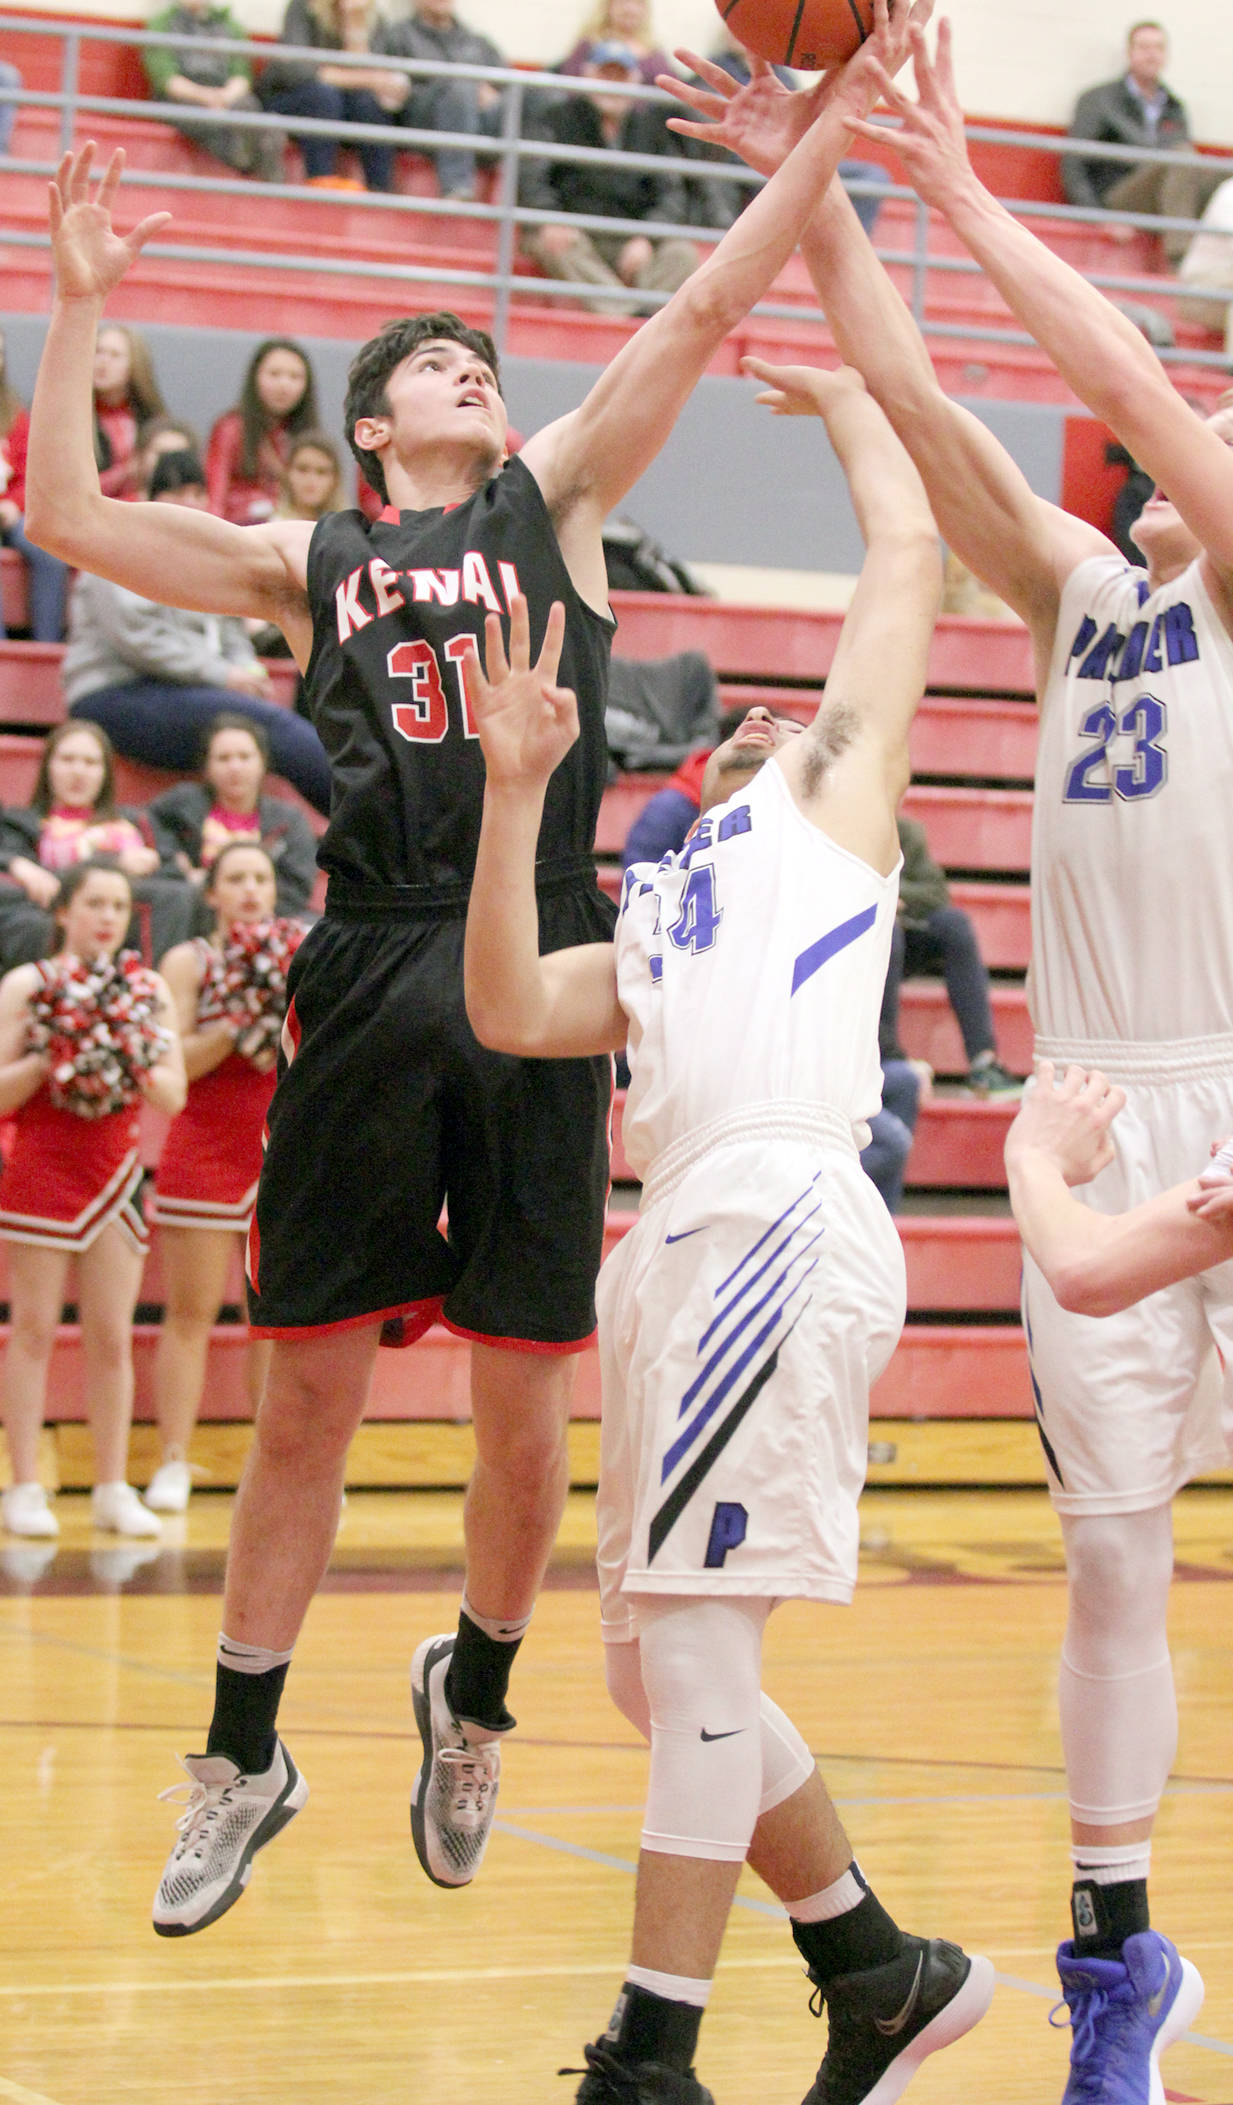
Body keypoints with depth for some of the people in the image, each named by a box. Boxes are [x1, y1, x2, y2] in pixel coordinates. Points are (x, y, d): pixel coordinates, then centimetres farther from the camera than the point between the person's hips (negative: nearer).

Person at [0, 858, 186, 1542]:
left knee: (112, 1337, 3)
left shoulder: (149, 991, 8)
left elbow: (175, 1096, 5)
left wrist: (138, 1061, -14)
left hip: (116, 1172, 3)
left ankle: (113, 1487, 8)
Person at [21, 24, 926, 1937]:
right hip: (373, 977, 1)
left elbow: (707, 308, 5)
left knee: (525, 1396, 2)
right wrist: (80, 305, 10)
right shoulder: (312, 559, 17)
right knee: (309, 1389, 3)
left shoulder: (555, 499, 15)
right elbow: (68, 519, 11)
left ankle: (476, 1691, 27)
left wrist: (839, 113, -4)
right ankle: (245, 1756, 15)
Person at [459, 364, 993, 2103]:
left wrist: (844, 392, 32)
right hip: (683, 1242, 8)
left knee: (696, 1647, -13)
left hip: (781, 1224, -8)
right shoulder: (661, 940, 31)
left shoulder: (832, 802, 16)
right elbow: (511, 1012, 14)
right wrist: (514, 787, 10)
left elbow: (908, 548, 17)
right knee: (656, 1671, 10)